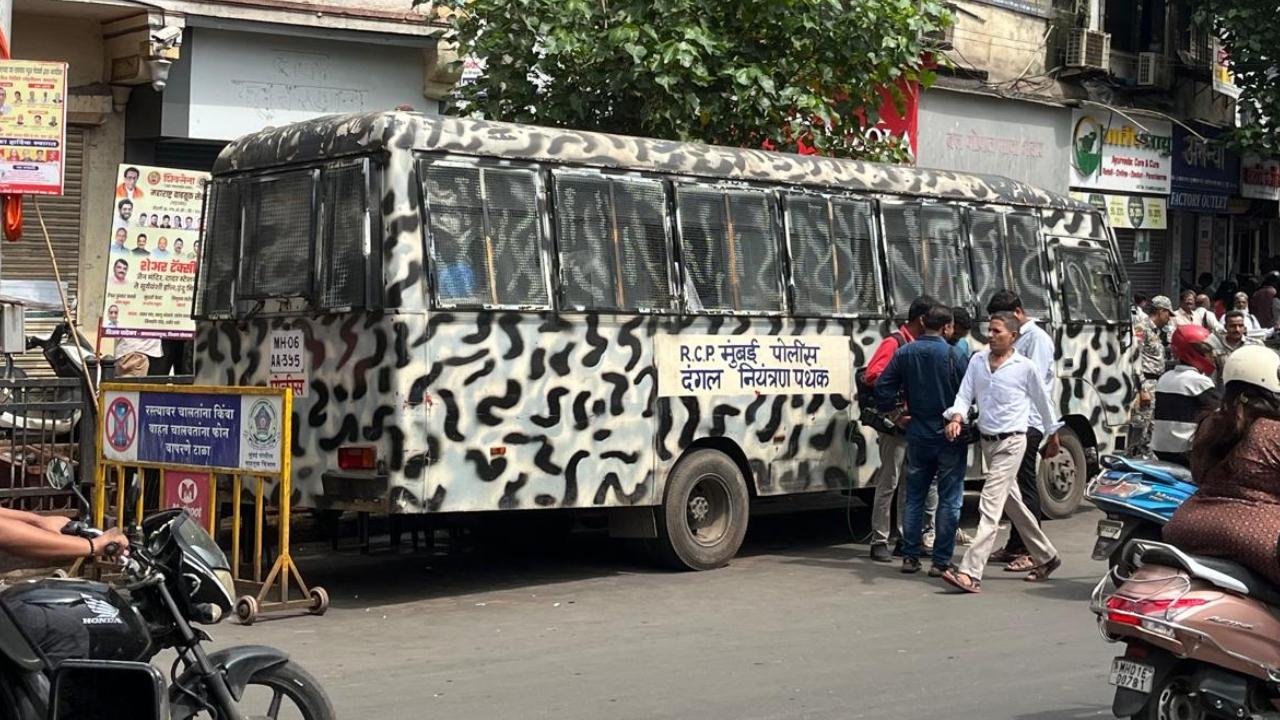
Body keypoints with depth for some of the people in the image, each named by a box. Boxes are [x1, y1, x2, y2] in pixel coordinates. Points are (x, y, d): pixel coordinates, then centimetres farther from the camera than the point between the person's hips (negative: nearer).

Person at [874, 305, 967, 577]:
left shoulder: (904, 353, 2)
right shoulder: (951, 354, -12)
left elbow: (883, 386, 2)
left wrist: (890, 412, 15)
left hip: (918, 435, 4)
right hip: (950, 436, -4)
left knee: (914, 497, 14)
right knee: (949, 500, 3)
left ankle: (910, 556, 15)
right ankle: (941, 561, 2)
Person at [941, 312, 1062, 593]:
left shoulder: (1026, 367, -7)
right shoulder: (978, 360, 5)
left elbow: (1044, 402, 5)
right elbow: (964, 395, 3)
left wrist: (1053, 437, 14)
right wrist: (957, 417, -18)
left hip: (1011, 443, -7)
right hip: (987, 441, 7)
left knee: (990, 506, -15)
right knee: (1012, 504, 17)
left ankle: (970, 573, -22)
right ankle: (1046, 556, 35)